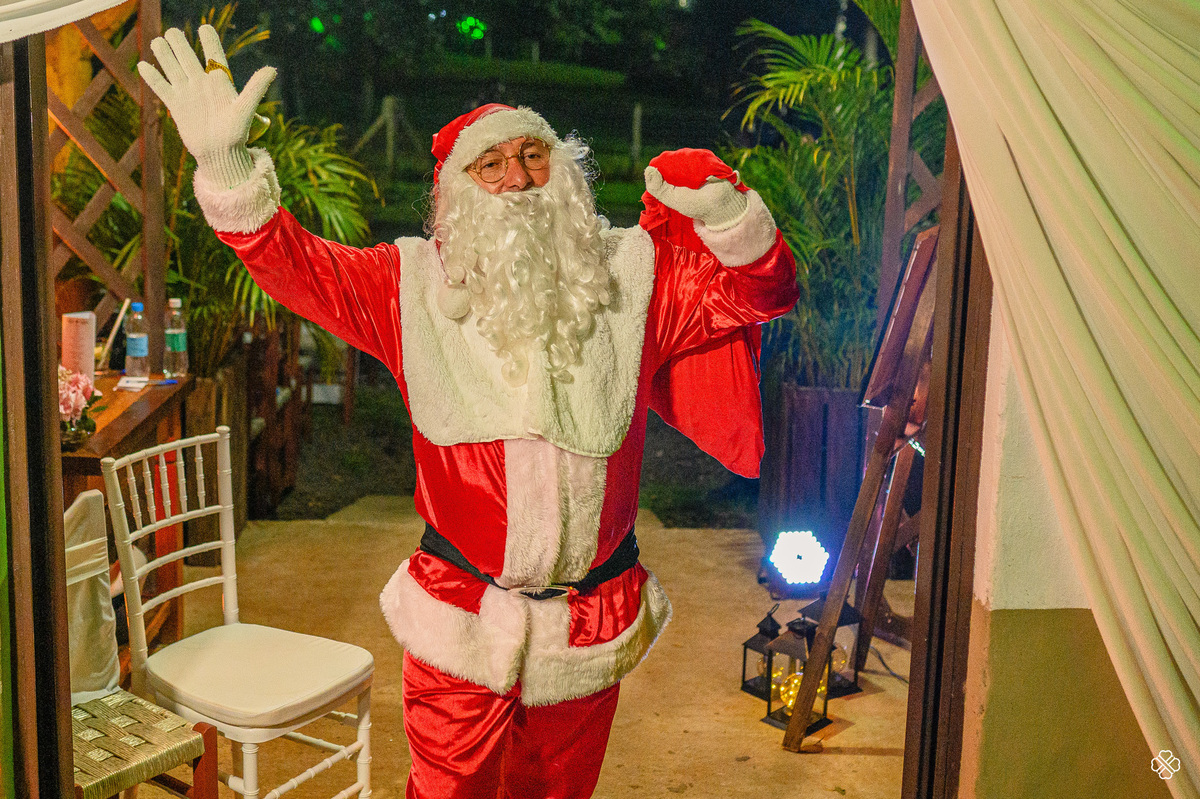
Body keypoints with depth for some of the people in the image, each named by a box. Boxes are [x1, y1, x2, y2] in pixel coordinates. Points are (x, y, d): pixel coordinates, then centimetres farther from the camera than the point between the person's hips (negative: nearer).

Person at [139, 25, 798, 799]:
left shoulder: (630, 276, -2)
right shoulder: (415, 285, -3)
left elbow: (764, 288, -4)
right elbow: (296, 265, -7)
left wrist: (722, 208, -23)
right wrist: (227, 162, -22)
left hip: (593, 624, 2)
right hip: (460, 619, -1)